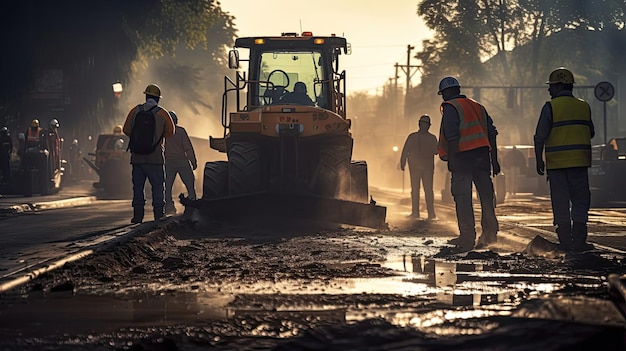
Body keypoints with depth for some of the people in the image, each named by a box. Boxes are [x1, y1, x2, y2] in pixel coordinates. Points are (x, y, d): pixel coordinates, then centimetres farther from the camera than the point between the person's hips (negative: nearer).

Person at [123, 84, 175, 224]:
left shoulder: (135, 111, 2)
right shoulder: (162, 113, -4)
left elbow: (126, 130, 4)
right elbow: (170, 132, 2)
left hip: (137, 156, 2)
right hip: (156, 157, -2)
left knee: (138, 186, 8)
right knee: (158, 186, 4)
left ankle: (138, 215, 6)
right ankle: (159, 214, 0)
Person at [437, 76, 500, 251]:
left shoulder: (450, 107, -1)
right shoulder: (478, 107, 21)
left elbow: (452, 136, -14)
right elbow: (492, 134, 17)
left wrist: (451, 159, -15)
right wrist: (494, 159, 18)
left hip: (463, 157, -7)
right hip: (483, 156, 7)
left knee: (462, 197, -4)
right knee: (486, 195, 10)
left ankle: (467, 237, -6)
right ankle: (489, 232, 10)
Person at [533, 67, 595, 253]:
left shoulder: (550, 107, -5)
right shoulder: (584, 106, 7)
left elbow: (540, 137, -7)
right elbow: (591, 133, 17)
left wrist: (539, 160, 0)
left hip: (556, 162, -3)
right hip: (580, 161, 3)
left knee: (561, 203, 2)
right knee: (580, 201, 8)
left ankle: (565, 242, 2)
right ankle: (579, 241, 3)